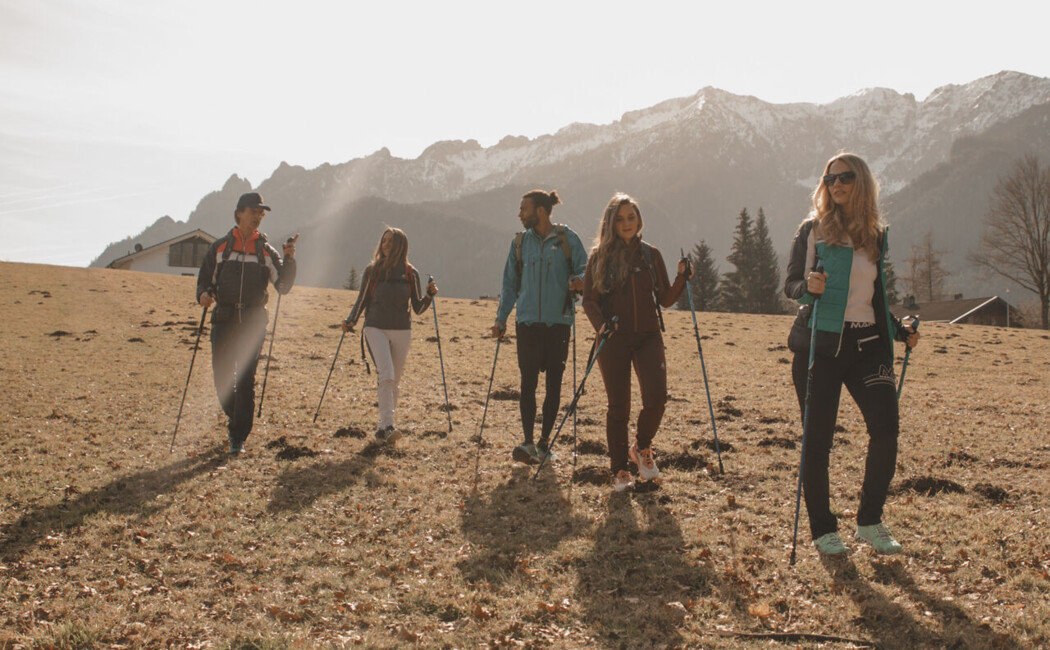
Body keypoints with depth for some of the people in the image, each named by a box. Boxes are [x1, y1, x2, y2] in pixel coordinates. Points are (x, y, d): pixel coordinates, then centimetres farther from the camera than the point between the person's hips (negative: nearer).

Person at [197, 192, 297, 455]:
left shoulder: (266, 251, 8)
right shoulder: (219, 247, 10)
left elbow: (283, 286, 0)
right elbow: (205, 280, 11)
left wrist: (289, 260, -16)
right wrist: (204, 295, -11)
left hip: (253, 323, -1)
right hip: (224, 321, 1)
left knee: (246, 380, -5)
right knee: (222, 377, 4)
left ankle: (238, 438, -1)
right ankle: (236, 420, 29)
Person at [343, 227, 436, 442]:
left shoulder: (410, 274, 5)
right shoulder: (372, 270, 3)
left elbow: (418, 308, 7)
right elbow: (362, 301, 7)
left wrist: (429, 295, -10)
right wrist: (351, 321, -6)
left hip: (402, 331, 2)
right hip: (376, 328, -2)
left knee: (394, 381, 7)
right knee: (385, 375, -19)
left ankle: (383, 425, 22)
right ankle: (387, 426, -21)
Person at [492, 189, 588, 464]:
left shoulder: (567, 238, 1)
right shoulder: (519, 242, 10)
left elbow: (585, 270, 1)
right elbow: (509, 284, 14)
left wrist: (578, 281, -23)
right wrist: (501, 318, 8)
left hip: (559, 320, -1)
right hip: (528, 320, 1)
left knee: (554, 382, 5)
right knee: (528, 381, -7)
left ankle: (545, 441, 17)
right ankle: (528, 444, -5)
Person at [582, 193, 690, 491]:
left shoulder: (651, 255, 8)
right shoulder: (600, 256, 2)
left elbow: (665, 299, 11)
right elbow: (589, 299, 2)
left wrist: (682, 279, -6)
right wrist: (600, 323, -15)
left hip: (648, 337, 2)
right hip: (614, 339, -1)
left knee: (656, 397, -13)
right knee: (618, 406, 2)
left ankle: (641, 447, 17)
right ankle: (619, 470, 16)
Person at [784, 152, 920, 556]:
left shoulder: (877, 234, 13)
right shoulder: (813, 229, 2)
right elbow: (791, 285, -1)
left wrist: (901, 332, 10)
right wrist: (809, 287, -22)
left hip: (866, 344, 3)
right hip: (819, 342, -3)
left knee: (886, 427, -10)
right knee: (818, 439, 0)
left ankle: (870, 522, 7)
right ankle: (823, 530, 13)